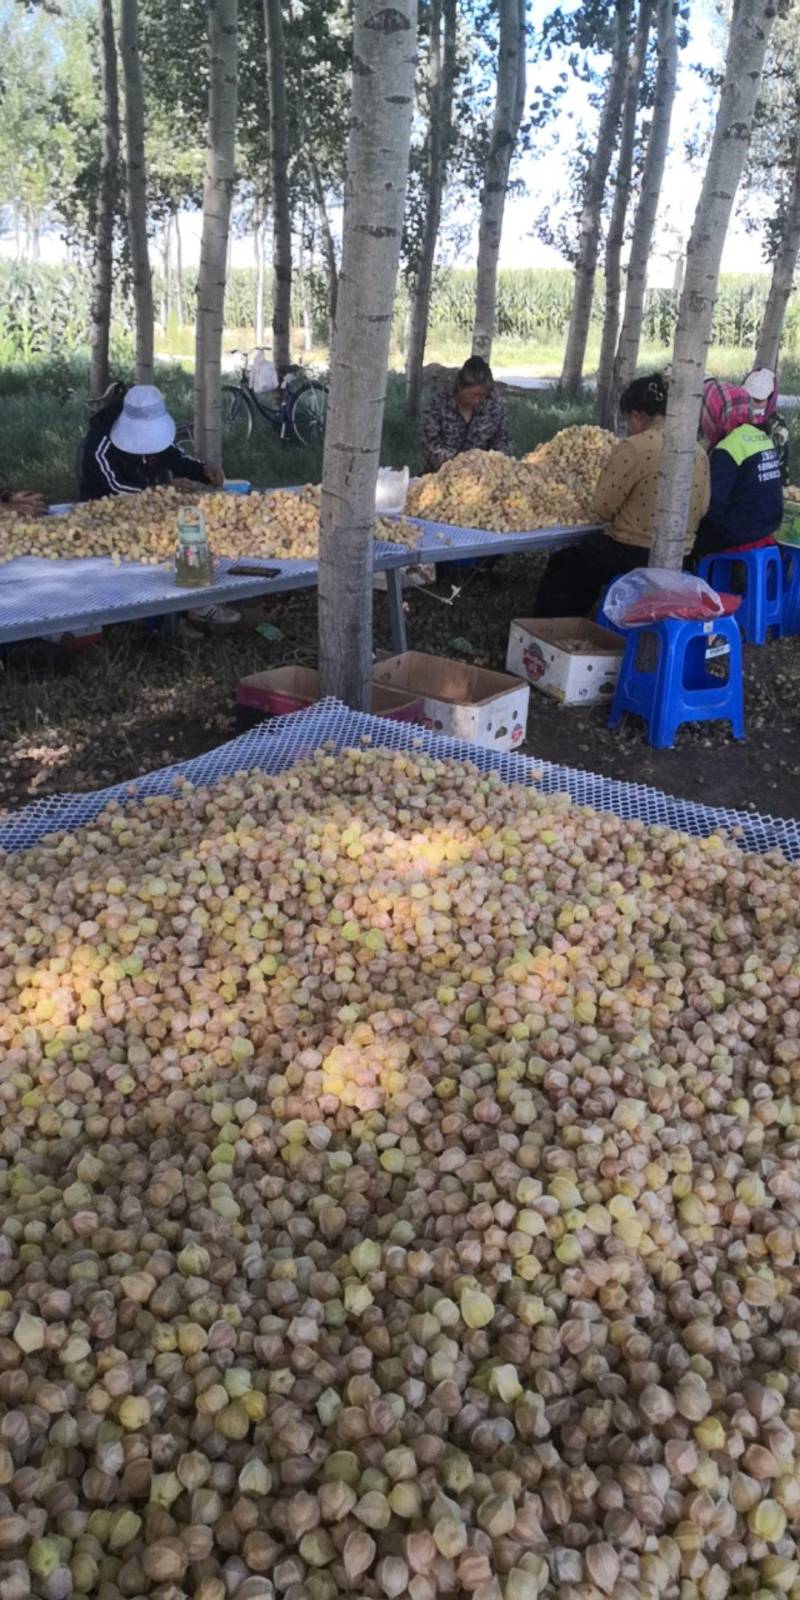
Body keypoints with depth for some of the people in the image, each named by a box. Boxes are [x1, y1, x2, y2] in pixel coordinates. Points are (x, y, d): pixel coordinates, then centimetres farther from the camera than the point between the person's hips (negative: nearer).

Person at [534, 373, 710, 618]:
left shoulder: (633, 448, -16)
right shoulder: (699, 453, 3)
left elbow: (601, 510, -13)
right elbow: (702, 509, 11)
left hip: (632, 555, -7)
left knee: (561, 569, 15)